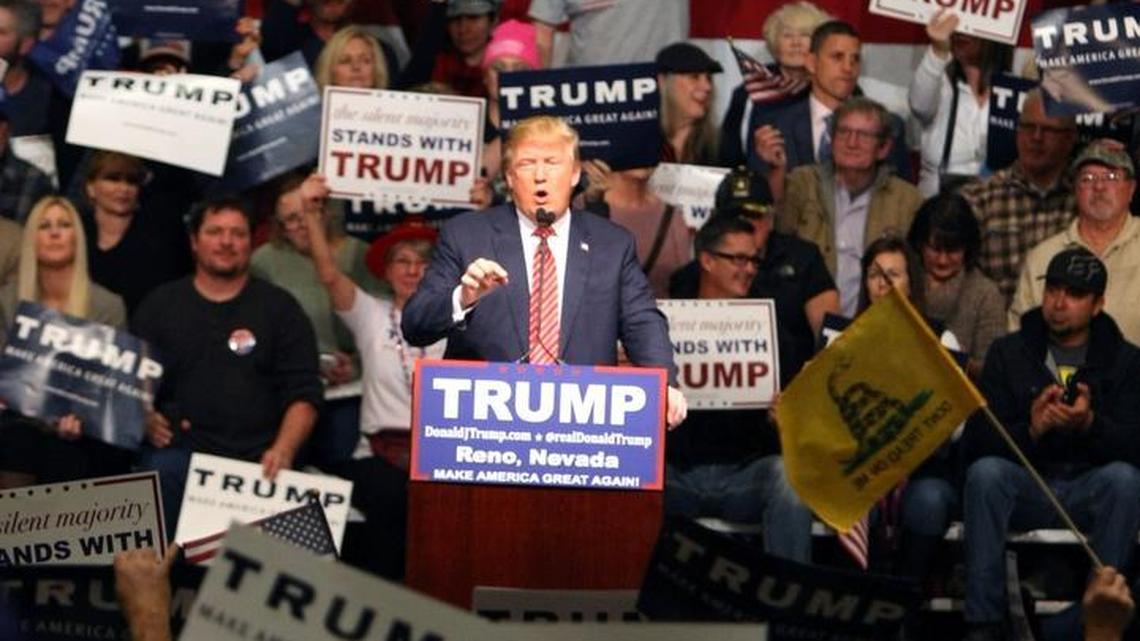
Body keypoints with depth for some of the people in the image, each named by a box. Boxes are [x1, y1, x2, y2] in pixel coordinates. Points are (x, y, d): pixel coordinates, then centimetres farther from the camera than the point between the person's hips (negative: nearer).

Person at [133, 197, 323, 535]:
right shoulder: (161, 304, 17)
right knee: (161, 474, -33)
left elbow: (304, 393, 7)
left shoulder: (279, 307, 13)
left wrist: (283, 450, -11)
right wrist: (144, 419, -7)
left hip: (255, 455, -1)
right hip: (176, 447, 1)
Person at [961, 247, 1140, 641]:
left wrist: (1089, 424, -27)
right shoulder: (1008, 353, 8)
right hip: (1025, 487, 1)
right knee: (984, 471, -31)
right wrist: (1030, 431, -22)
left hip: (1090, 492, -1)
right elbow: (977, 441, -2)